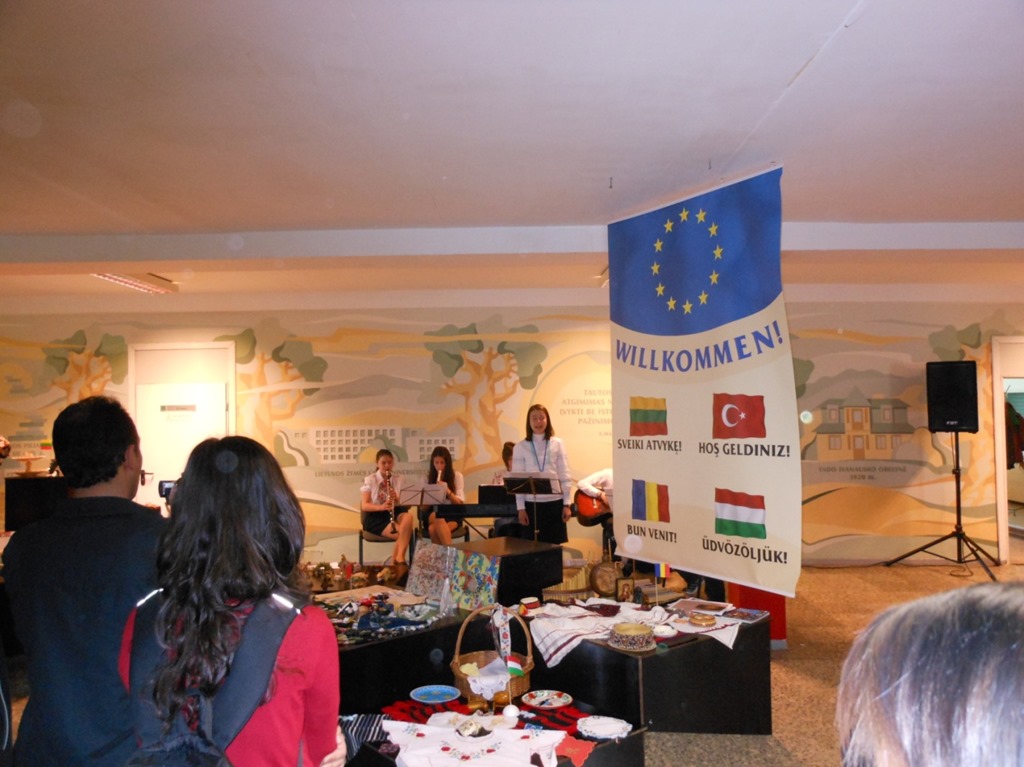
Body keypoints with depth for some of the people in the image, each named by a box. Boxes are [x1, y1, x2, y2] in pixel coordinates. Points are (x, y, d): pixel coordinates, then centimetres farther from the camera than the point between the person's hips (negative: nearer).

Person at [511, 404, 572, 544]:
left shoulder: (557, 444, 3)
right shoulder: (520, 447, 1)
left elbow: (565, 476, 3)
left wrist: (567, 504, -2)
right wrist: (521, 508, -5)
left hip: (555, 502, 1)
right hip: (531, 504, 0)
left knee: (557, 544, 5)